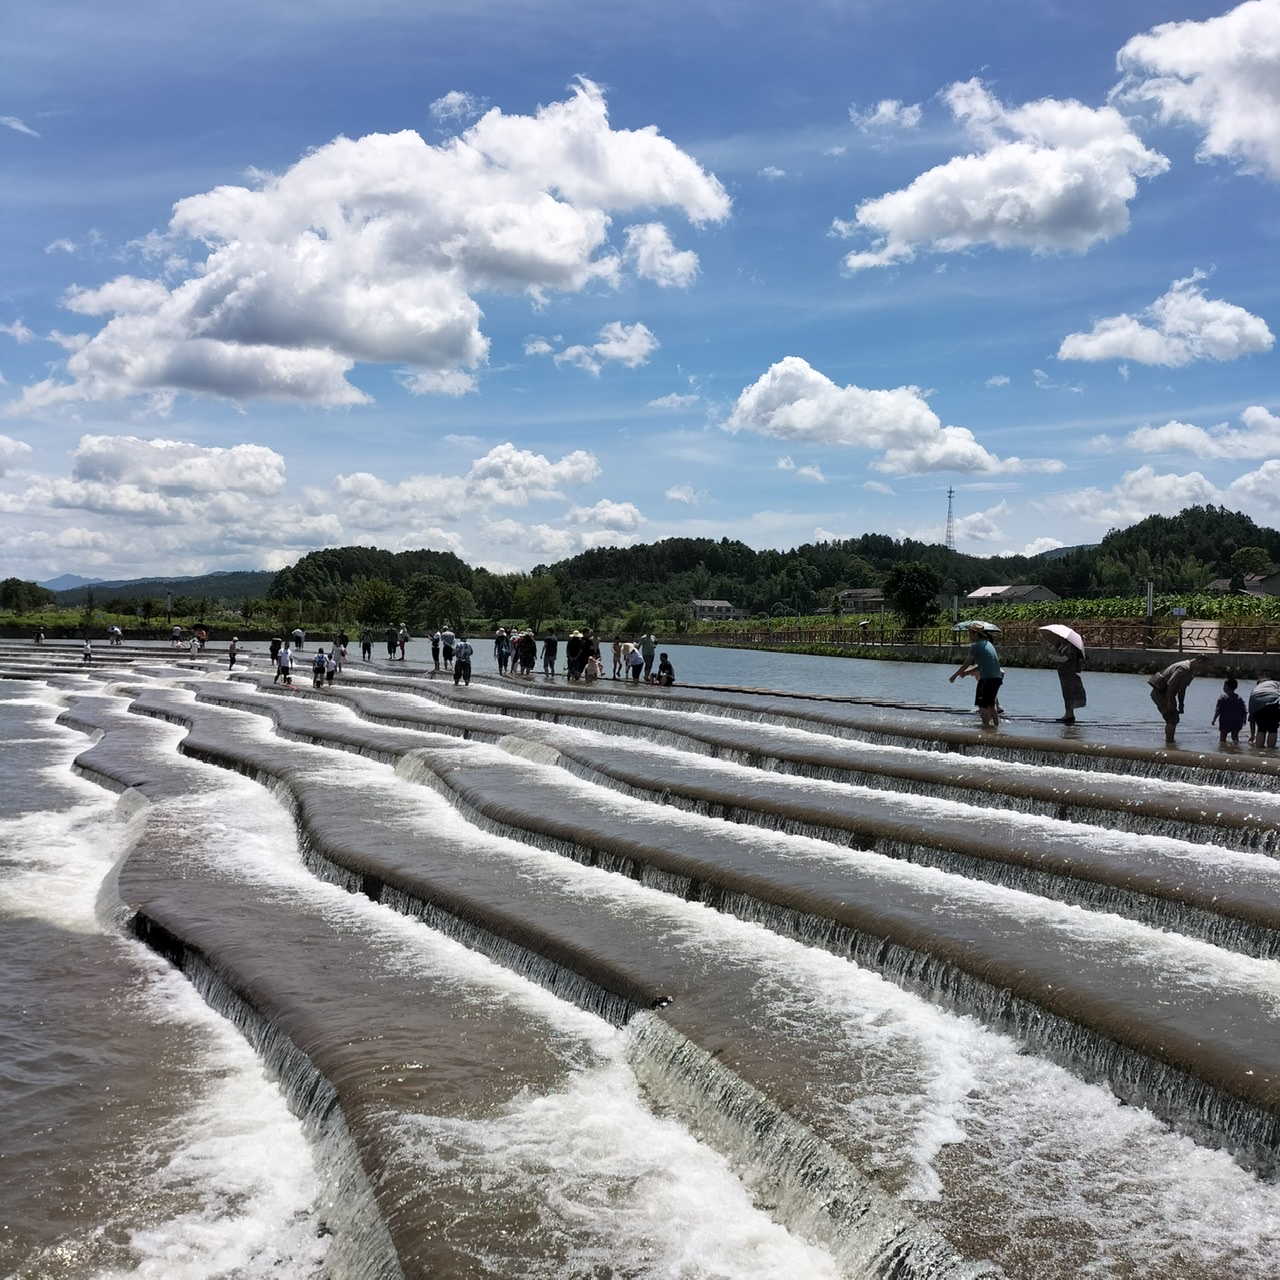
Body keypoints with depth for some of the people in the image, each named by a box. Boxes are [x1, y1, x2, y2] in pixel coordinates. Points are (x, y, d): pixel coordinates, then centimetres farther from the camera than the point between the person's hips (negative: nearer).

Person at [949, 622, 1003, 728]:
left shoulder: (976, 646, -8)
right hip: (997, 677, 9)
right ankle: (996, 724, 23)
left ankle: (986, 725, -10)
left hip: (987, 678, -9)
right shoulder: (988, 643, 19)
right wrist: (967, 672, 24)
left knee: (981, 704, -4)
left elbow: (967, 663, -5)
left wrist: (954, 675, 3)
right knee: (990, 703, 20)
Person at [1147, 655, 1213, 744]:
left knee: (1173, 719, 15)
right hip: (1160, 692, -11)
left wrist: (1181, 705, 14)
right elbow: (1170, 684, -27)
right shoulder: (1184, 669, -22)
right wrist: (1170, 703, -25)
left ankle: (1168, 741, 23)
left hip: (1165, 693, 11)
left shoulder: (1191, 671, 12)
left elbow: (1182, 689, 18)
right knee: (1172, 719, -13)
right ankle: (1169, 743, -12)